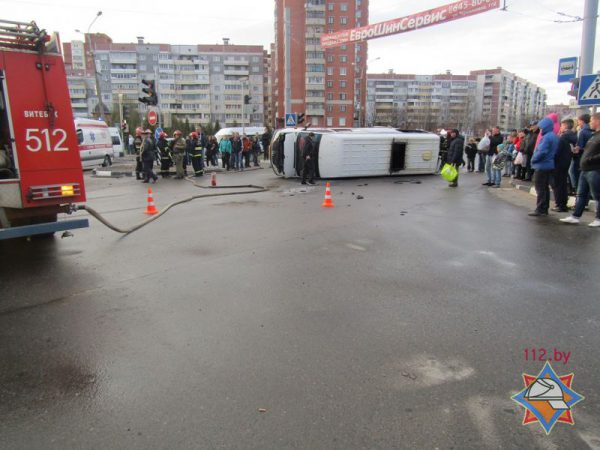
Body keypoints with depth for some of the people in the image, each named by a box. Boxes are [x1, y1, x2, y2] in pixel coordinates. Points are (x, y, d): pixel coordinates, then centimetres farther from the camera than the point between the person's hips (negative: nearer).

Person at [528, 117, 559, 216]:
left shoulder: (546, 137, -18)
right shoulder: (554, 137, 13)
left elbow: (542, 152, -25)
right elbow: (554, 152, 17)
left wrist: (533, 159, -9)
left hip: (542, 166, -10)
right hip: (549, 165, 10)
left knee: (540, 188, -5)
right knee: (545, 187, 14)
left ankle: (539, 210, -2)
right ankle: (545, 209, 19)